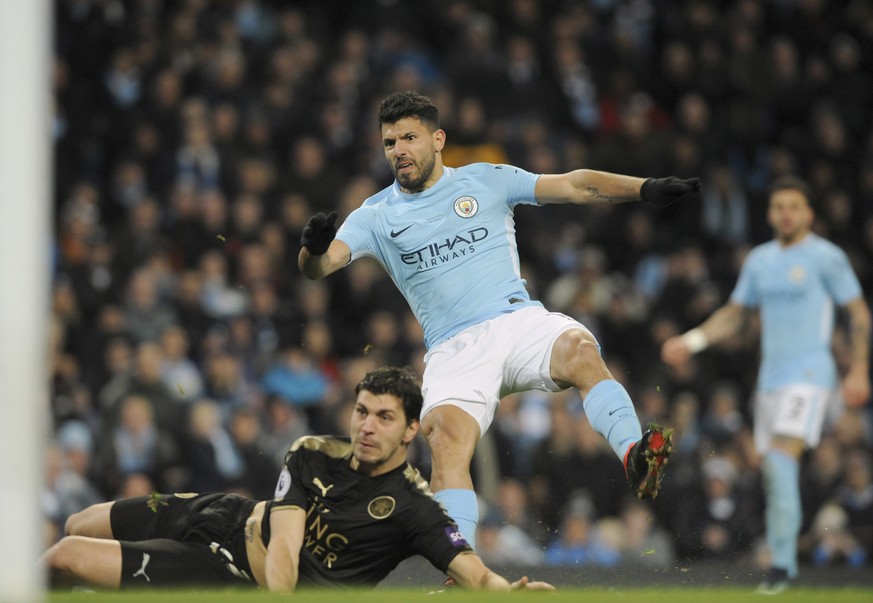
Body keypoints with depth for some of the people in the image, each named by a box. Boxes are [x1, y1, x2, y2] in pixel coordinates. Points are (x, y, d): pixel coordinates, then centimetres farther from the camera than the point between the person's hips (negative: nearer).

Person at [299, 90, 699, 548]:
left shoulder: (487, 180, 12)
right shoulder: (376, 216, 11)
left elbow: (572, 186, 9)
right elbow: (319, 265, -1)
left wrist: (645, 189, -1)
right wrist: (314, 247, -25)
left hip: (518, 319, 0)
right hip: (453, 351, 0)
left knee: (579, 349, -32)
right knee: (446, 434, -27)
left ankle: (634, 459, -51)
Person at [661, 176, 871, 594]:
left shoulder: (826, 257, -3)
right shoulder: (759, 261, 14)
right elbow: (735, 314, 22)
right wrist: (692, 341, 9)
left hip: (809, 374, -6)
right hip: (771, 376, 6)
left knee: (782, 460, -21)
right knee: (774, 473, 5)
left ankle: (782, 564, -22)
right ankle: (784, 564, 13)